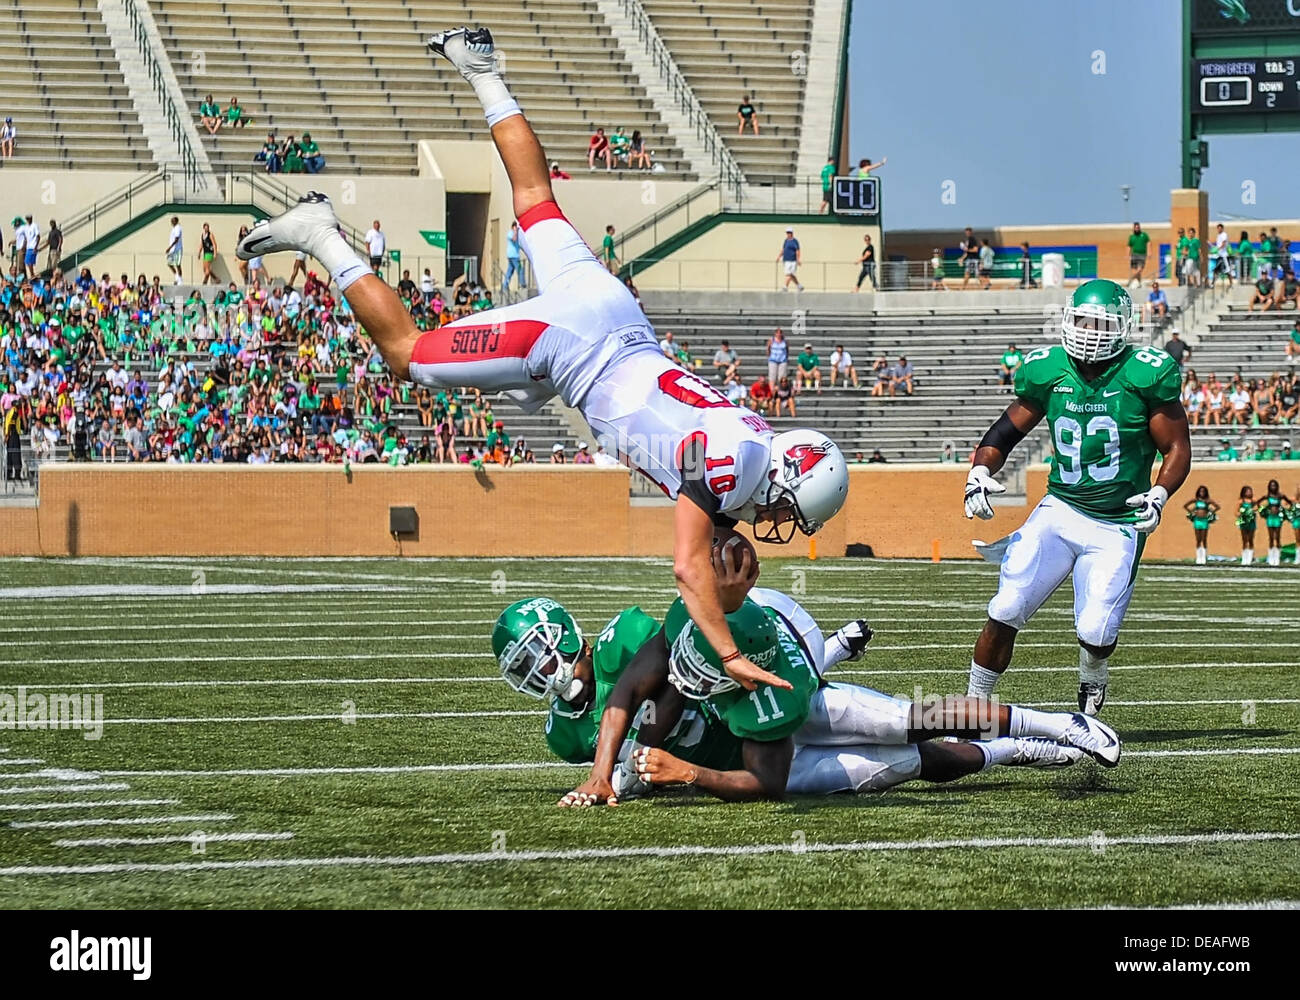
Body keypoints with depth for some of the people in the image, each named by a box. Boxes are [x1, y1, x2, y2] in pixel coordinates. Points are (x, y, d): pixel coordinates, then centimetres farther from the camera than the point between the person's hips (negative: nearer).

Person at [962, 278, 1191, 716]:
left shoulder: (1144, 376, -9)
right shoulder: (1049, 372, 0)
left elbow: (1177, 449, -3)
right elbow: (1007, 431, 12)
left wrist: (1159, 495, -20)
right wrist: (980, 473, -6)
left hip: (1116, 526, -3)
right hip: (1059, 511, 3)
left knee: (1096, 632, -12)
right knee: (1005, 613, -12)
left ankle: (1092, 689, 24)